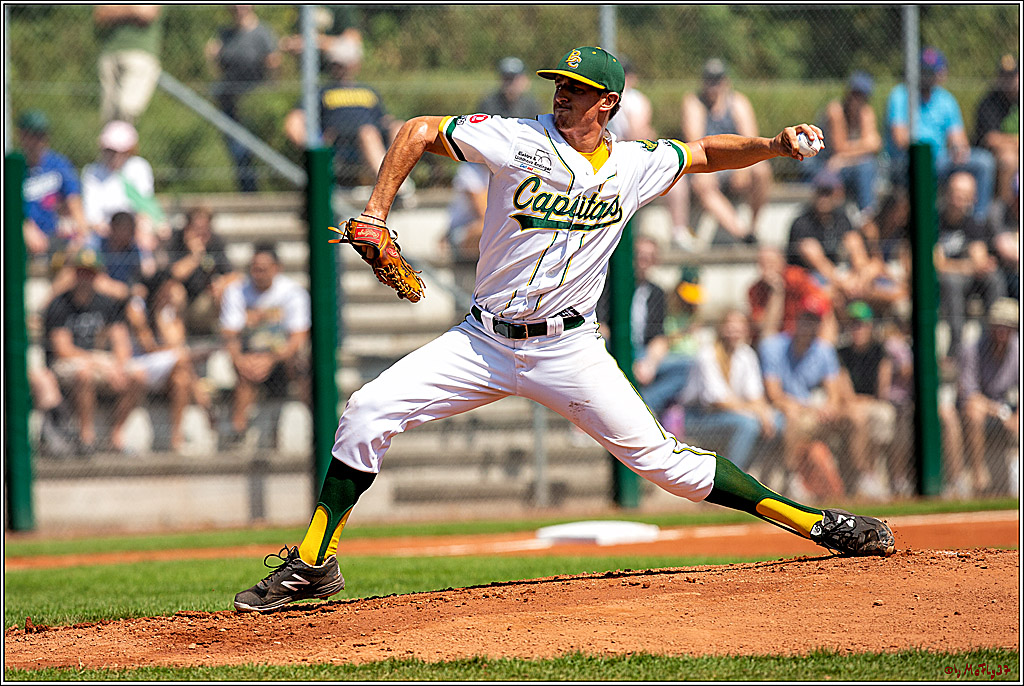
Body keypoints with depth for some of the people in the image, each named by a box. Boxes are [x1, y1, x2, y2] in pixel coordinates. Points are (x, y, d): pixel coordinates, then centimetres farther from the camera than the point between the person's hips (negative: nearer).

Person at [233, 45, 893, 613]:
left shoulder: (635, 164, 1)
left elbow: (705, 153, 17)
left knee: (657, 455, -8)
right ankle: (313, 563, -2)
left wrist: (773, 145, -2)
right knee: (367, 412, -13)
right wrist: (376, 213, -11)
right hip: (484, 341, 0)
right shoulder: (519, 139, -7)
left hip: (568, 350, 0)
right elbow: (418, 131, -3)